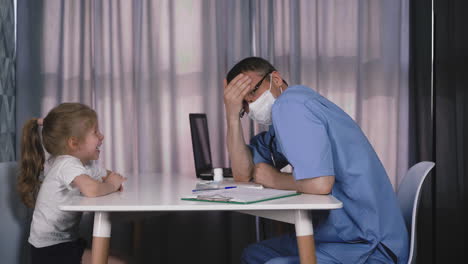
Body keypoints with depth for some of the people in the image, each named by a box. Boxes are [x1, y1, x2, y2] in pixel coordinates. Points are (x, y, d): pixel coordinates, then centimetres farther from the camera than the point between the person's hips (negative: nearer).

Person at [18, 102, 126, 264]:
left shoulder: (88, 165, 5)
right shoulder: (67, 164, -22)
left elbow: (109, 175, 19)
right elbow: (92, 190, -38)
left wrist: (115, 179, -6)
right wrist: (112, 185, -16)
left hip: (67, 243, 9)